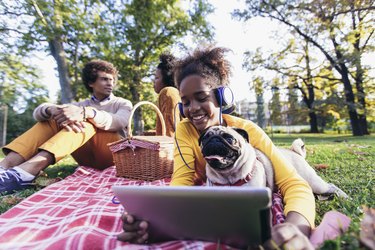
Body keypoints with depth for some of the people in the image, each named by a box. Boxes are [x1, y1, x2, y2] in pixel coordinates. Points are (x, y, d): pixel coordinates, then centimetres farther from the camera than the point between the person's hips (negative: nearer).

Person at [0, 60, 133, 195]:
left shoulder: (124, 104, 9)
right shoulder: (81, 105, 17)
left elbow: (117, 122, -18)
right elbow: (39, 111, -1)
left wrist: (85, 113, -36)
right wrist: (53, 110, -26)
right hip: (88, 157, 3)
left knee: (88, 121, -26)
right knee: (53, 120, -9)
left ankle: (24, 172, -45)